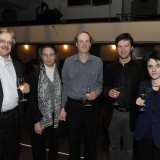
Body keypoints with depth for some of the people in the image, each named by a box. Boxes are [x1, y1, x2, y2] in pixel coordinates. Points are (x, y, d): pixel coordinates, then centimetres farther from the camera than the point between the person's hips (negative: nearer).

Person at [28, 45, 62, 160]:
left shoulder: (60, 73, 3)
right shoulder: (35, 74, -5)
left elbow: (63, 94, 6)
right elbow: (32, 99, -7)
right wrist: (36, 121, -11)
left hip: (57, 119, 3)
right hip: (40, 118, -2)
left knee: (54, 149, 18)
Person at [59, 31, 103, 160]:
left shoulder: (98, 61, 0)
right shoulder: (68, 62, 0)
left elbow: (100, 82, 9)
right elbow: (65, 86, 3)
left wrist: (97, 92, -12)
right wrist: (63, 107, 3)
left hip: (91, 106, 0)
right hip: (73, 105, 0)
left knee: (91, 140, 14)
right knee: (73, 140, 13)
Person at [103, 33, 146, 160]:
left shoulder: (139, 68, -4)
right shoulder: (110, 68, 4)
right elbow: (104, 88, 8)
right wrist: (108, 92, -13)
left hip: (131, 114, -1)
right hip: (113, 113, 2)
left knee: (128, 148, 16)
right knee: (114, 146, 18)